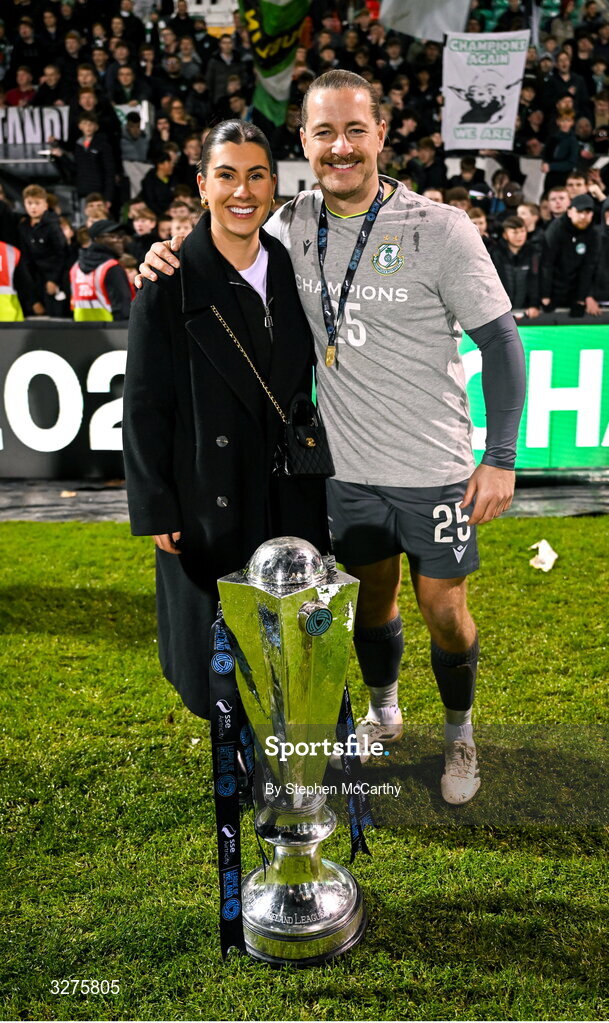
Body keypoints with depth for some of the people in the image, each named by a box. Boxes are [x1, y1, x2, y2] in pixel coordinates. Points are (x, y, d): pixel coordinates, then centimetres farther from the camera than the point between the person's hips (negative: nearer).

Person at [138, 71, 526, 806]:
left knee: (444, 613, 10)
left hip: (434, 469, -3)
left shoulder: (441, 229, -14)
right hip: (347, 468, 3)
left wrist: (501, 457, -12)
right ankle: (383, 713, 47)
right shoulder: (293, 226, -2)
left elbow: (501, 344, -10)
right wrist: (172, 263, -10)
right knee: (371, 601, 19)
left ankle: (460, 733, 38)